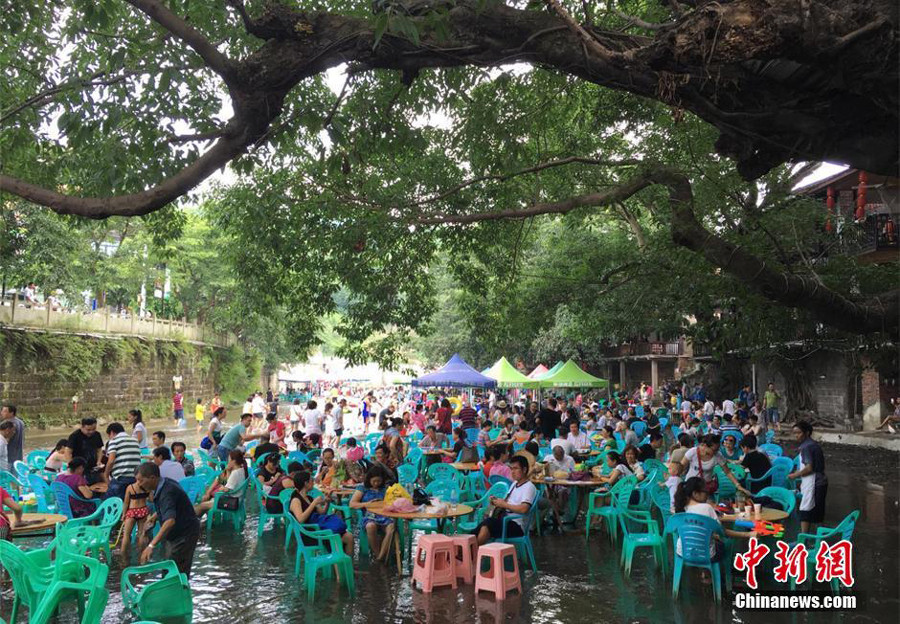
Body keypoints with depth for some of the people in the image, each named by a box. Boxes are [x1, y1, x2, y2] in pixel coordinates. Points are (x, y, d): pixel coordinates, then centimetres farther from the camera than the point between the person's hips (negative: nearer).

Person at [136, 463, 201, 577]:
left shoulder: (167, 492, -29)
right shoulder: (165, 484, 0)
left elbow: (170, 521, -43)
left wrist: (151, 545, -49)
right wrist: (155, 515, 31)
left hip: (184, 535, -10)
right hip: (176, 534, 10)